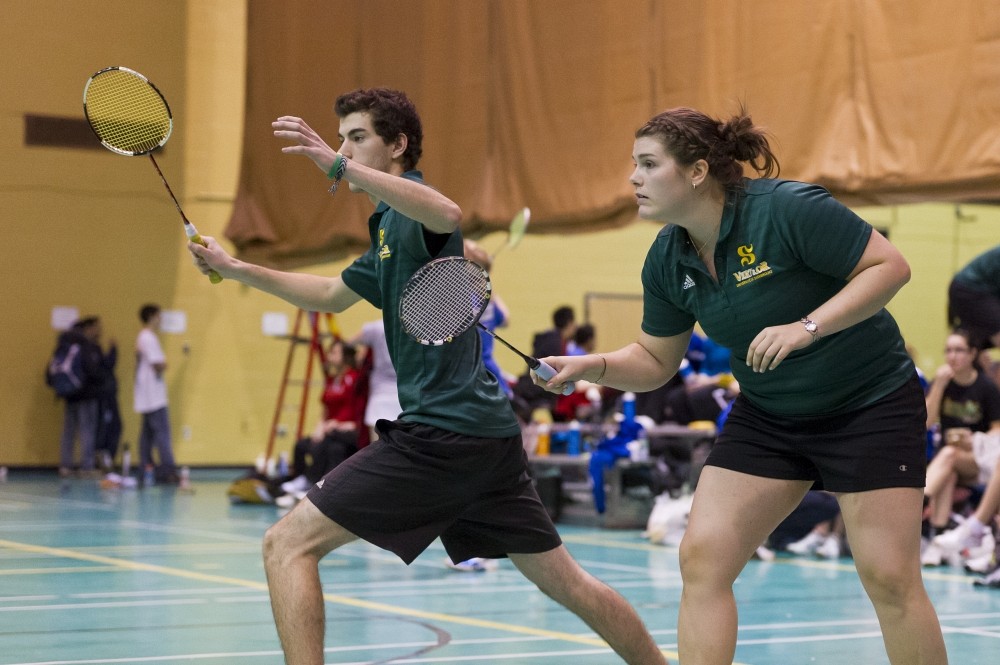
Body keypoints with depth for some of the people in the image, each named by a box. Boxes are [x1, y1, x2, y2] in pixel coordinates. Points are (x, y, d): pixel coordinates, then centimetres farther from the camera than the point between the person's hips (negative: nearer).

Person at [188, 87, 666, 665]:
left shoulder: (411, 212, -6)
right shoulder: (389, 230, 23)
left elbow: (450, 215, -33)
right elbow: (330, 296, 39)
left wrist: (340, 166, -36)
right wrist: (234, 268, 36)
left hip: (441, 431, -10)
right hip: (488, 430, 10)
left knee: (289, 543, -9)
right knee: (567, 582, 16)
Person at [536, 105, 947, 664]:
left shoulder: (785, 208, -23)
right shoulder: (666, 262, -4)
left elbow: (891, 265, -20)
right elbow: (655, 360, 7)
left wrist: (807, 327, -30)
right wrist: (589, 366, -12)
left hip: (870, 403, -6)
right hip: (767, 418, 6)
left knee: (890, 577, -8)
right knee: (701, 559, -6)